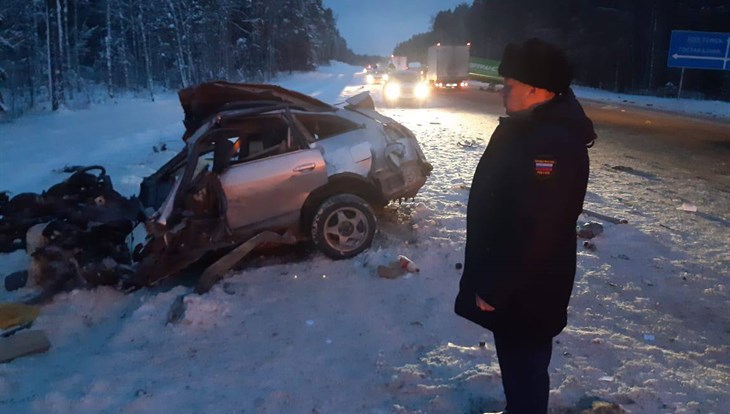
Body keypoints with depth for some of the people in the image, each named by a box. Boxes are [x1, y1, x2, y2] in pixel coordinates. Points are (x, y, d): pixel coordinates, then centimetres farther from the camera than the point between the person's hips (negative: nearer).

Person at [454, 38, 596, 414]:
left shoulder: (552, 143, -27)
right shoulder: (530, 128, 7)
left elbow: (534, 231, -30)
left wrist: (494, 289, -22)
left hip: (525, 292, -10)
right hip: (510, 281, 10)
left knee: (524, 366, 9)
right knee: (515, 362, 26)